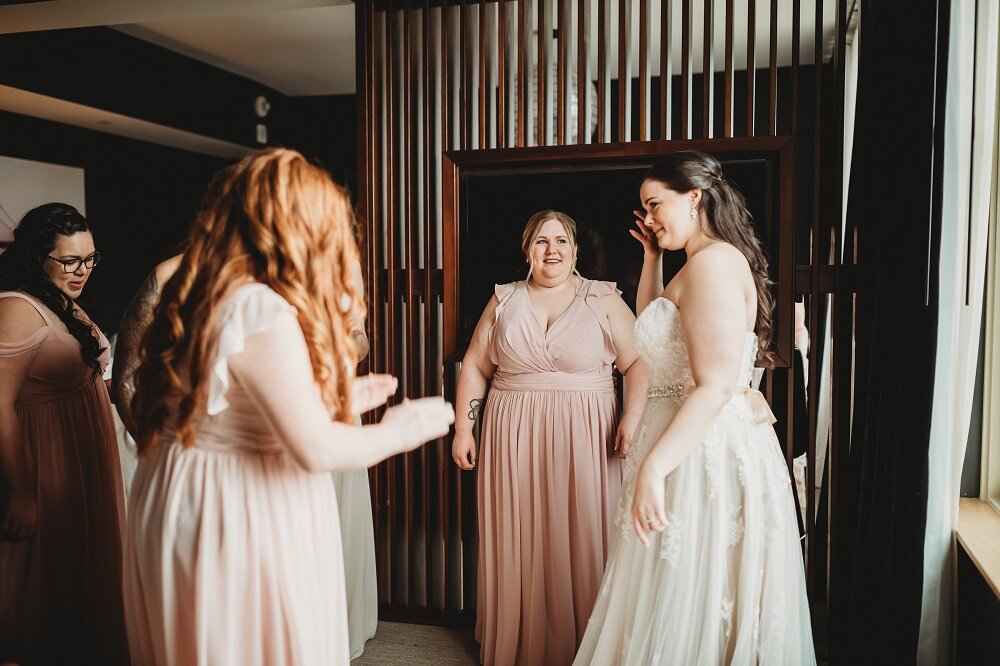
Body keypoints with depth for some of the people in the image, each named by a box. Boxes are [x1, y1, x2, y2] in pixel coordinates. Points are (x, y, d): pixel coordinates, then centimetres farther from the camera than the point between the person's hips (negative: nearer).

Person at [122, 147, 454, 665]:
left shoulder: (201, 297, 5)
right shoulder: (261, 310, -23)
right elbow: (315, 450, -25)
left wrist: (333, 398, 15)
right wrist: (401, 430, -9)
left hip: (183, 504, 9)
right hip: (241, 518, -9)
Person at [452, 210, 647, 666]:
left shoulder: (604, 301, 2)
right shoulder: (503, 301, 9)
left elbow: (638, 363, -3)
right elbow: (475, 367, 12)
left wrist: (632, 416, -17)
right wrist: (463, 429, 7)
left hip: (583, 441, -2)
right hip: (513, 440, 2)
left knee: (581, 543, 3)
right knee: (518, 546, 8)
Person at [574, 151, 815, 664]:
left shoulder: (714, 261, -15)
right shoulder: (707, 262, 16)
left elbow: (716, 387, -23)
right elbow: (653, 327, 30)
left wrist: (653, 468, -24)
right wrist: (652, 257, 20)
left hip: (706, 449, -10)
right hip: (700, 445, 10)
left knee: (684, 609, 1)